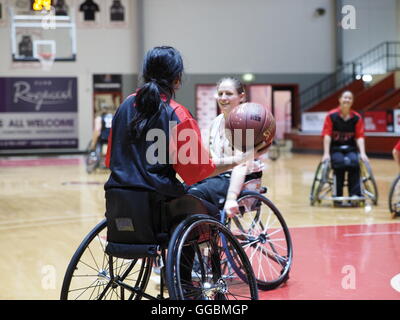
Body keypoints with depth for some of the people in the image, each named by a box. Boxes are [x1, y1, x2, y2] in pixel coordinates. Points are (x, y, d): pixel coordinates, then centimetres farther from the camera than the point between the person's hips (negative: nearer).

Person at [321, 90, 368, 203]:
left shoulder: (357, 117, 1)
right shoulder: (332, 116, -5)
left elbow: (360, 137, -3)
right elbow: (327, 135, -9)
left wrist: (362, 153, -15)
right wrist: (326, 153, -16)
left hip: (350, 148, 2)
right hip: (335, 148, -2)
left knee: (354, 163, -29)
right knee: (340, 163, -30)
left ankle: (355, 194, -24)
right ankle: (338, 196, -21)